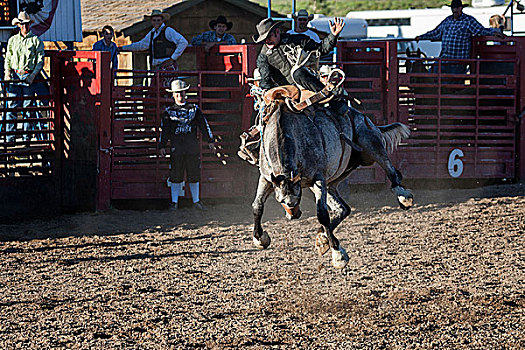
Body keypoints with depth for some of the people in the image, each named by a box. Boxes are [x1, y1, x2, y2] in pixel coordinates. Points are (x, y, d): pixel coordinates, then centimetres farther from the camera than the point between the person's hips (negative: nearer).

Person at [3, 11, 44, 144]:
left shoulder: (36, 41, 5)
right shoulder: (12, 40, 14)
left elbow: (40, 61, 2)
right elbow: (8, 58, 18)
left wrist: (33, 76, -9)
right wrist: (7, 72, 1)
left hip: (29, 77, -2)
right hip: (14, 77, 2)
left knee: (28, 107, -1)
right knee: (12, 107, -5)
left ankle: (27, 137, 4)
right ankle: (10, 137, -6)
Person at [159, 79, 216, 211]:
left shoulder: (194, 109, 11)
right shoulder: (169, 111, 9)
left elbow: (204, 125, 11)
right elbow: (164, 130, 8)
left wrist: (210, 140, 4)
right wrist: (162, 146, 1)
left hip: (193, 147, 1)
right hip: (177, 148, -1)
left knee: (194, 175, 5)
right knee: (176, 176, 0)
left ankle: (196, 201, 15)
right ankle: (174, 201, 9)